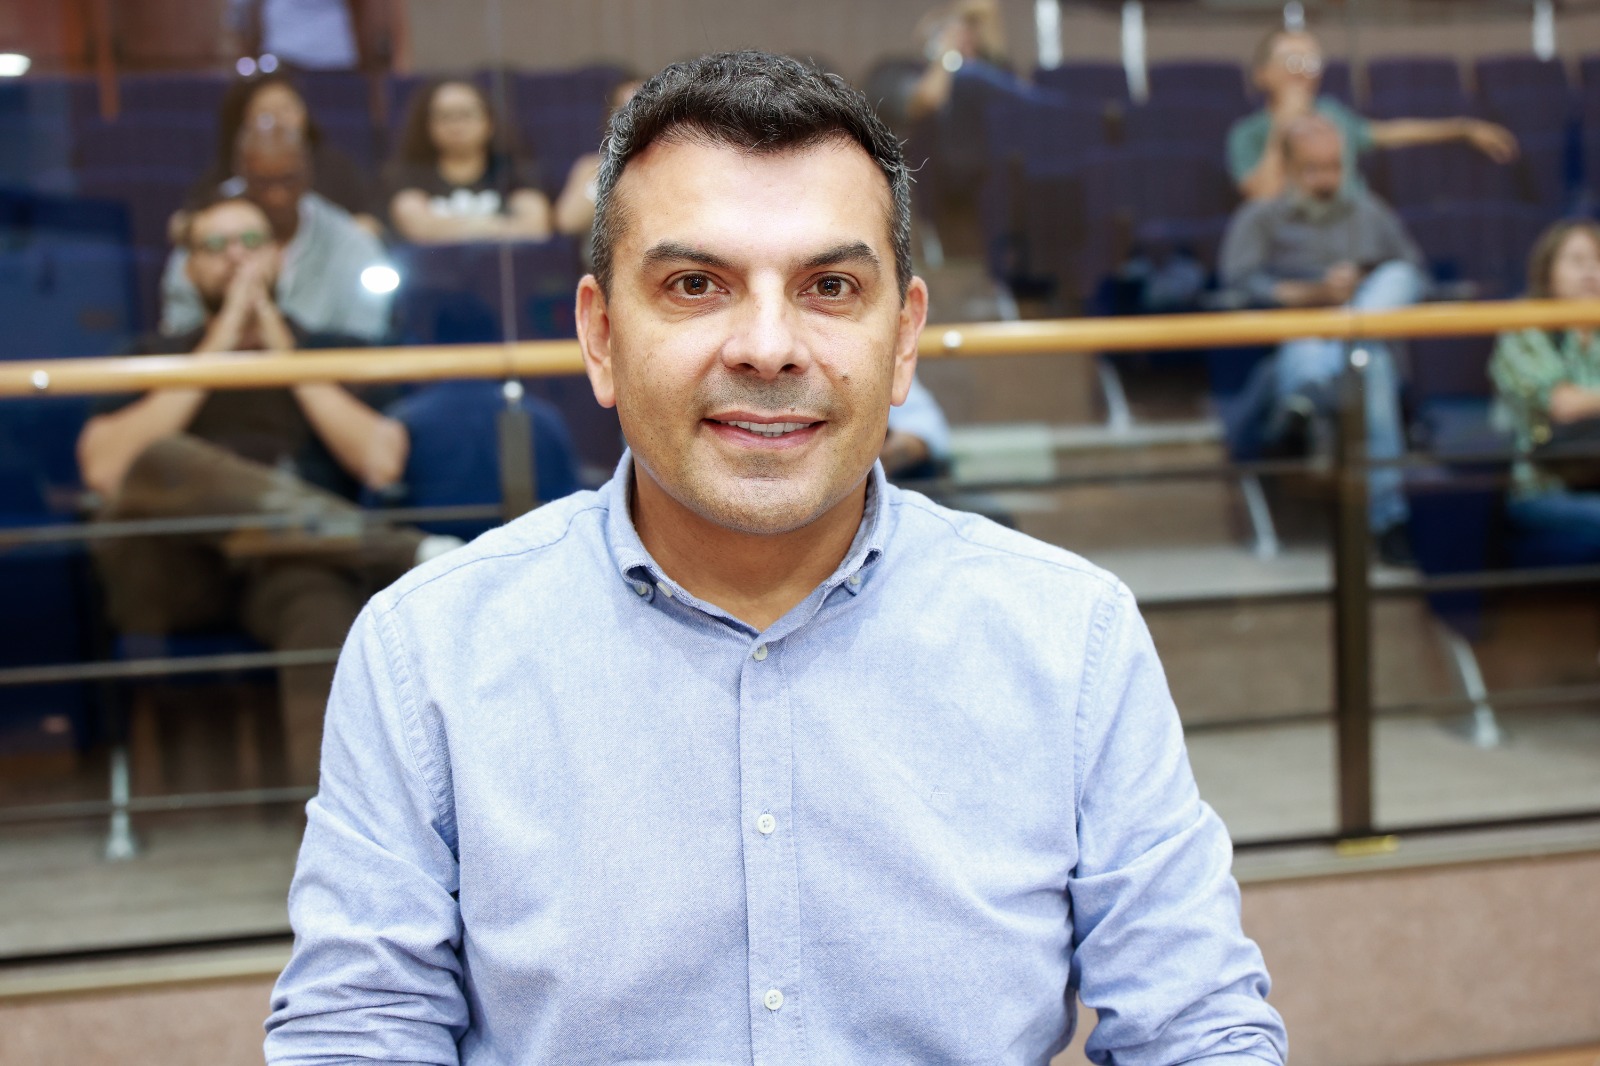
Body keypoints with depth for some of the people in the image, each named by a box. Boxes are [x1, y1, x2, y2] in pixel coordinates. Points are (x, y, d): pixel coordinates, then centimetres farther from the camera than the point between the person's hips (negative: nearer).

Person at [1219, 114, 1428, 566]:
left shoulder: (1371, 212, 29)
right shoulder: (1260, 218, 18)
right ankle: (1388, 516, -51)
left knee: (1398, 275, -32)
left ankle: (1307, 396, -49)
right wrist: (1311, 294, -17)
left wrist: (1367, 288, -5)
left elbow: (1414, 273, 19)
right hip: (1300, 335, -3)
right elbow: (1239, 279, -2)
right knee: (1368, 365, -39)